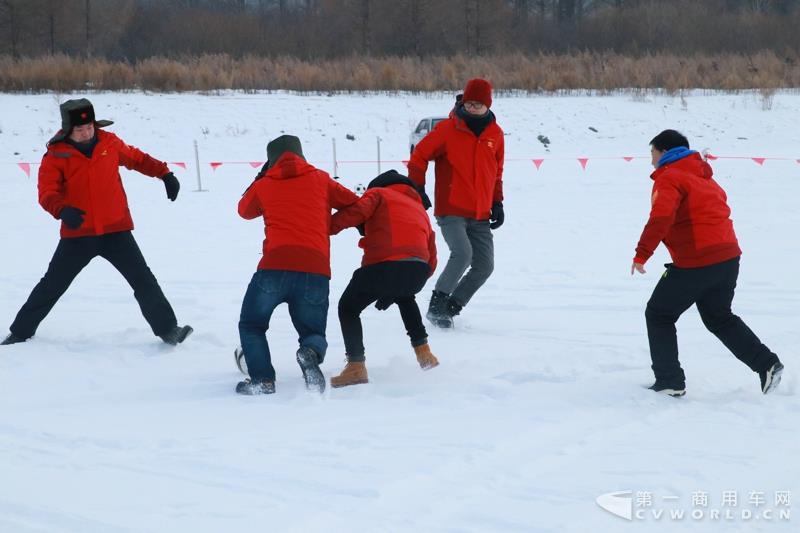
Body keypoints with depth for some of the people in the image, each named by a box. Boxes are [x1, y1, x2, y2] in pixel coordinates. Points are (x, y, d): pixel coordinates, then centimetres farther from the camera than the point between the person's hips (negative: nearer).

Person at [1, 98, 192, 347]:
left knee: (143, 279, -3)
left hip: (116, 230, 1)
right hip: (77, 233, -1)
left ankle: (167, 329, 4)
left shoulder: (109, 142, -1)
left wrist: (165, 173, 10)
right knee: (52, 284, 7)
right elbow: (47, 192, -16)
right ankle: (21, 331, 21)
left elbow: (136, 158, 16)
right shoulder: (56, 155, -9)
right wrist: (62, 210, -36)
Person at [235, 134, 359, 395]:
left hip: (275, 268, -1)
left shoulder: (264, 185, 16)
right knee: (313, 331, 19)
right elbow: (355, 205, 20)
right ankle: (311, 353, -19)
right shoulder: (320, 179, 16)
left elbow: (245, 210, 35)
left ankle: (262, 379, -2)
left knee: (251, 325, 21)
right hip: (316, 270, 1)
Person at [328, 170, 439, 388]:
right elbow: (431, 261, 30)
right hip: (418, 270, 6)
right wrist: (394, 291, 34)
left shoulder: (378, 194, 20)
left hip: (384, 266, -5)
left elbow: (358, 210, -5)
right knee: (404, 298, 40)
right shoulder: (419, 209, 35)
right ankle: (423, 352, 32)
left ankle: (356, 366, 2)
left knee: (348, 307, 16)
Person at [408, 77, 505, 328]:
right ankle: (437, 304, -11)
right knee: (462, 253, -25)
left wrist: (497, 203, 16)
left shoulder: (495, 133, 8)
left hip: (480, 215, 6)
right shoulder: (448, 129, -6)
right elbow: (419, 156, 0)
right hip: (450, 211, -5)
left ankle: (450, 308, 13)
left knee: (484, 266, 0)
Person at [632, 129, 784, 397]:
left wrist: (641, 254, -25)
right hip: (728, 256, 8)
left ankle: (670, 382, 6)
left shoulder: (669, 178, -10)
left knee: (659, 315, 8)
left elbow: (661, 218, -25)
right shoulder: (702, 176, 18)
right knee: (719, 317, 25)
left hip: (696, 263, -8)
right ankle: (767, 364, 14)